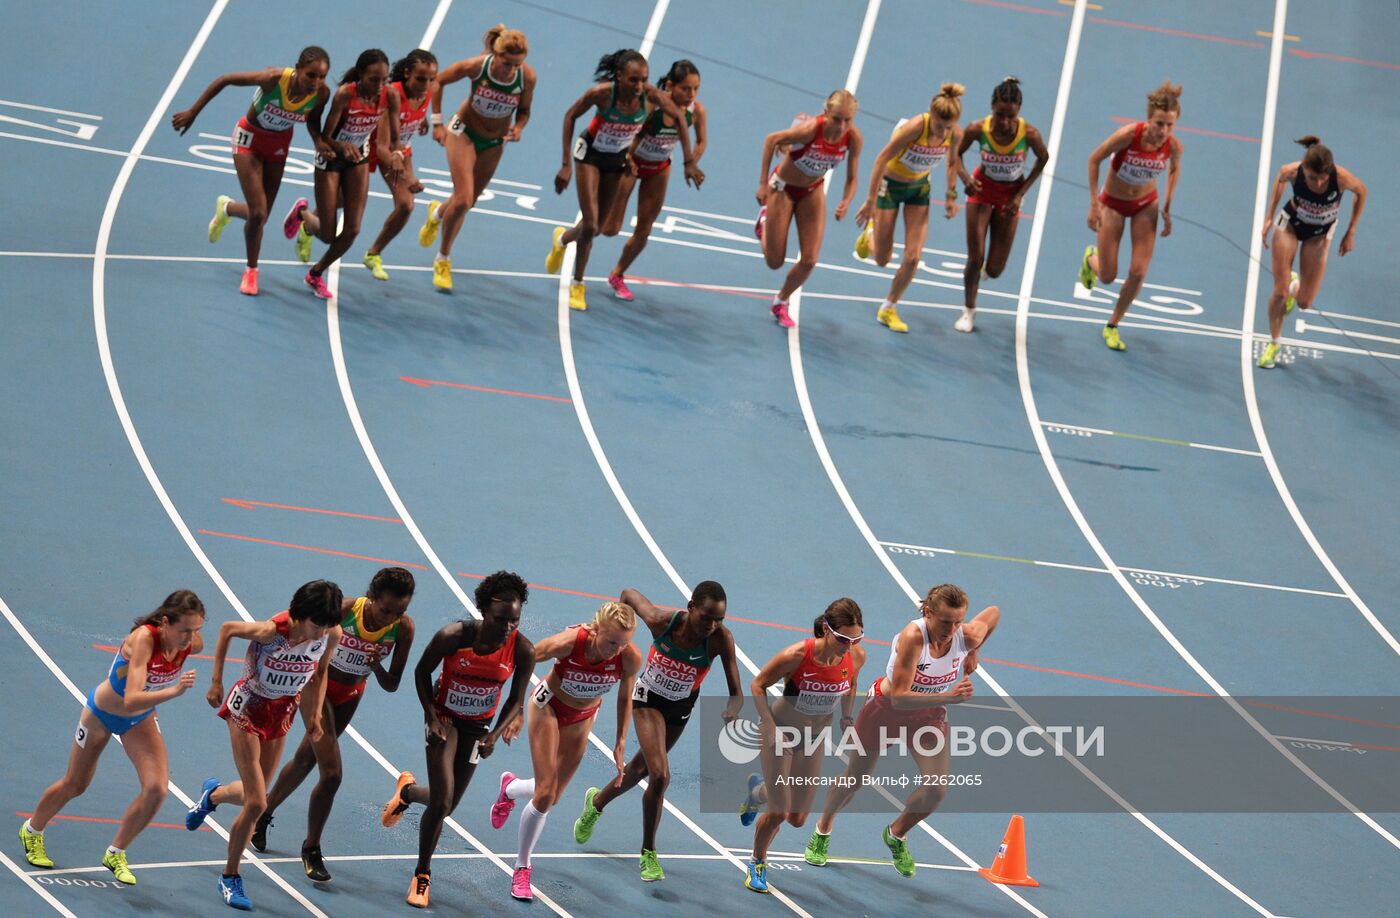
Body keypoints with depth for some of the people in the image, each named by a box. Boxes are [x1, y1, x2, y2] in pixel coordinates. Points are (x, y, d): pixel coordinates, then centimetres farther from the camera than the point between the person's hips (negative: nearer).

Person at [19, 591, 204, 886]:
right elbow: (131, 700, -49)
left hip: (141, 719, 4)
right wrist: (173, 691, -62)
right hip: (103, 712, -4)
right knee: (75, 785, 15)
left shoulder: (193, 644, -23)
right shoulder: (144, 638, -41)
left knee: (156, 789, -13)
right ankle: (32, 831, 45)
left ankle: (115, 855, 9)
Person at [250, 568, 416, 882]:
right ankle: (311, 849, 5)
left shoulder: (403, 628, -23)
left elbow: (391, 685, -16)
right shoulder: (345, 610, -32)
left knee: (306, 760, 20)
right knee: (331, 773, -12)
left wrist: (377, 667, -36)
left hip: (350, 695, 4)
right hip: (320, 683, -4)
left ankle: (263, 813, 44)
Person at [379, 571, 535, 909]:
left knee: (446, 806, 9)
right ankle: (422, 875, 9)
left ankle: (407, 790, 45)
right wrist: (432, 717, -17)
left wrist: (495, 735, -20)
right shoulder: (453, 636, -27)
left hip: (478, 725, 3)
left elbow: (515, 700, -7)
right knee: (442, 802, -13)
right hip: (445, 717, -3)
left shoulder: (523, 651, -22)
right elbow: (422, 671, -10)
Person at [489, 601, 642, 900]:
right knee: (545, 794, -11)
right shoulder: (569, 643, -37)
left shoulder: (631, 658, -28)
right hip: (549, 705, -4)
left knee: (552, 796, 11)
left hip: (583, 716, 4)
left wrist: (620, 743, -4)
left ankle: (509, 788, 46)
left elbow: (625, 697, -7)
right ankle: (522, 869, 9)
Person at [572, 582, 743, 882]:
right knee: (660, 775, -18)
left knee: (641, 769, 22)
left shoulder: (721, 639, -30)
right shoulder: (661, 621, -33)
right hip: (649, 698, -3)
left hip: (682, 707, 3)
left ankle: (597, 802, 54)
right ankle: (648, 854, 1)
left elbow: (737, 693, -30)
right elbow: (629, 594, -13)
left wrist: (732, 709, -51)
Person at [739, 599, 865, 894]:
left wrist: (847, 717, -3)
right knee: (778, 813, -7)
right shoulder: (797, 655, -31)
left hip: (814, 737, 4)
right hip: (780, 730, -4)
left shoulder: (856, 656, -18)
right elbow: (758, 684, -16)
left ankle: (758, 790, 43)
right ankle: (758, 864, 24)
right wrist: (768, 724, -24)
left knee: (797, 819, 10)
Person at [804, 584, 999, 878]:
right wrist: (948, 697, -52)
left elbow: (993, 613, 0)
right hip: (886, 708, -3)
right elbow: (899, 697, -42)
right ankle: (823, 831, 46)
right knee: (855, 779, 15)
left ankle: (896, 835, 18)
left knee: (936, 788, -13)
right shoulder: (912, 637, -39)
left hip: (928, 716, 3)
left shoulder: (967, 636, -25)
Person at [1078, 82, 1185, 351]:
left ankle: (1112, 326, 17)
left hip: (1145, 205, 2)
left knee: (1138, 272, -7)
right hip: (1114, 203, -2)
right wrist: (1094, 204, -18)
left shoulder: (1173, 146, -23)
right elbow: (1094, 159, -18)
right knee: (1107, 276, 3)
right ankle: (1091, 258, 42)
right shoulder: (1128, 135, -33)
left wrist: (1167, 208, 2)